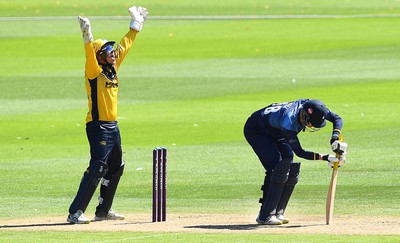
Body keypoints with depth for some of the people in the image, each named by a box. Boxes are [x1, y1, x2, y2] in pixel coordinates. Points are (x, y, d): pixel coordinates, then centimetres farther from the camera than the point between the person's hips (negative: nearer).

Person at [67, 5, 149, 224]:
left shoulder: (113, 68, 12)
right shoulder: (94, 71, -11)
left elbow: (125, 45, 22)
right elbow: (90, 57, -31)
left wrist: (136, 25, 28)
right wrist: (87, 38, -48)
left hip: (113, 127, 9)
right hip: (98, 126, -9)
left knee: (116, 168, 16)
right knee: (97, 169, -17)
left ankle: (103, 210, 27)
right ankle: (75, 213, -20)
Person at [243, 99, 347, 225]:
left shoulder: (313, 107, -26)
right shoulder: (288, 122, -42)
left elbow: (337, 119, -17)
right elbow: (299, 152, -33)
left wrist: (335, 138, -35)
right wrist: (324, 158, -37)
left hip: (275, 133, 8)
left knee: (291, 170, -7)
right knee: (277, 167, -23)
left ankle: (277, 213, 1)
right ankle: (265, 216, -19)